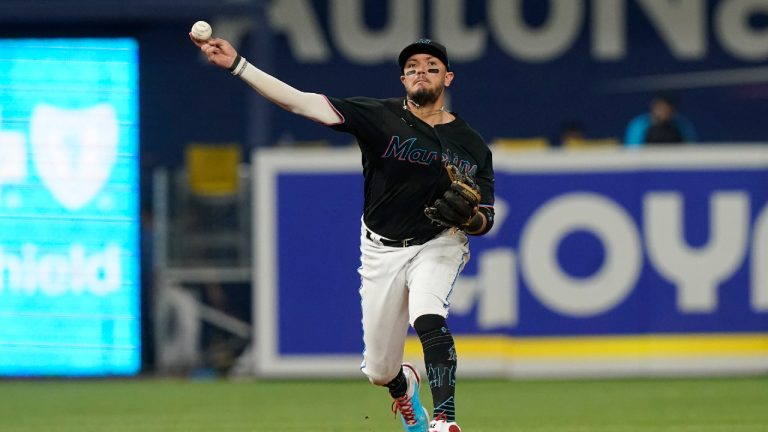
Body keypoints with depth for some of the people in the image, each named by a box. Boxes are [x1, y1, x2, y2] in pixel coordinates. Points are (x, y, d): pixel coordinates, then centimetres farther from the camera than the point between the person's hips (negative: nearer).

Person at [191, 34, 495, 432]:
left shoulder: (472, 146, -3)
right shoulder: (381, 116, -9)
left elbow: (485, 223, 1)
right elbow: (303, 103, -17)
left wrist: (467, 216, -25)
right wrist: (236, 65, -27)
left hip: (437, 245, -1)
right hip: (381, 251, 1)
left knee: (428, 319, -34)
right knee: (379, 371, 7)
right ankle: (404, 386, 44)